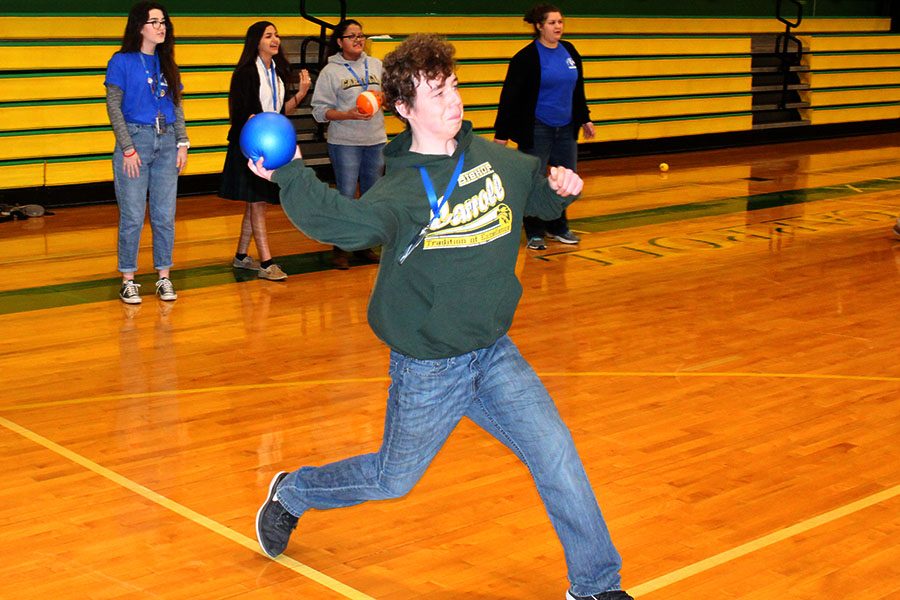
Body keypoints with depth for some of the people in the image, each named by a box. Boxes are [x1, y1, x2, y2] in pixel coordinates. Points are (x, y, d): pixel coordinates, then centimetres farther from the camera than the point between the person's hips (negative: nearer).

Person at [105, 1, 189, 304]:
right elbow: (114, 107, -5)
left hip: (166, 143, 5)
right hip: (136, 139, -4)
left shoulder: (166, 63, 12)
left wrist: (182, 143, 6)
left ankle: (164, 278, 15)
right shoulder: (122, 61, -3)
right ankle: (128, 280, 7)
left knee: (165, 216, 6)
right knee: (132, 217, -3)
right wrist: (128, 149, -11)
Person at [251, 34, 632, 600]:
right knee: (391, 480, 14)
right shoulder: (402, 190, -18)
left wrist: (561, 187, -4)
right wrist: (291, 176, -52)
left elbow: (540, 195, 18)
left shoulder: (496, 161, -1)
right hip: (428, 370, -4)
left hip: (496, 352, 4)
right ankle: (292, 494, 42)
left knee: (557, 456, -3)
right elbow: (350, 221, -39)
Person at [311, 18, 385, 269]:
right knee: (346, 197, -2)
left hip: (376, 141, 4)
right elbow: (320, 110, -9)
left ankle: (364, 244, 26)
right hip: (345, 143, -4)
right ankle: (340, 248, 12)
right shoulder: (330, 71, -6)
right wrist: (348, 115, -21)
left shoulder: (376, 65, 5)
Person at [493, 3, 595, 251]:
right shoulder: (527, 57, -11)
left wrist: (585, 119, 19)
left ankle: (557, 227, 26)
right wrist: (501, 134, -13)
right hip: (536, 130, -6)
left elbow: (578, 90, 18)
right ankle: (535, 233, 14)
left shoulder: (570, 52, 6)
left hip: (566, 128, 6)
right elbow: (510, 96, -11)